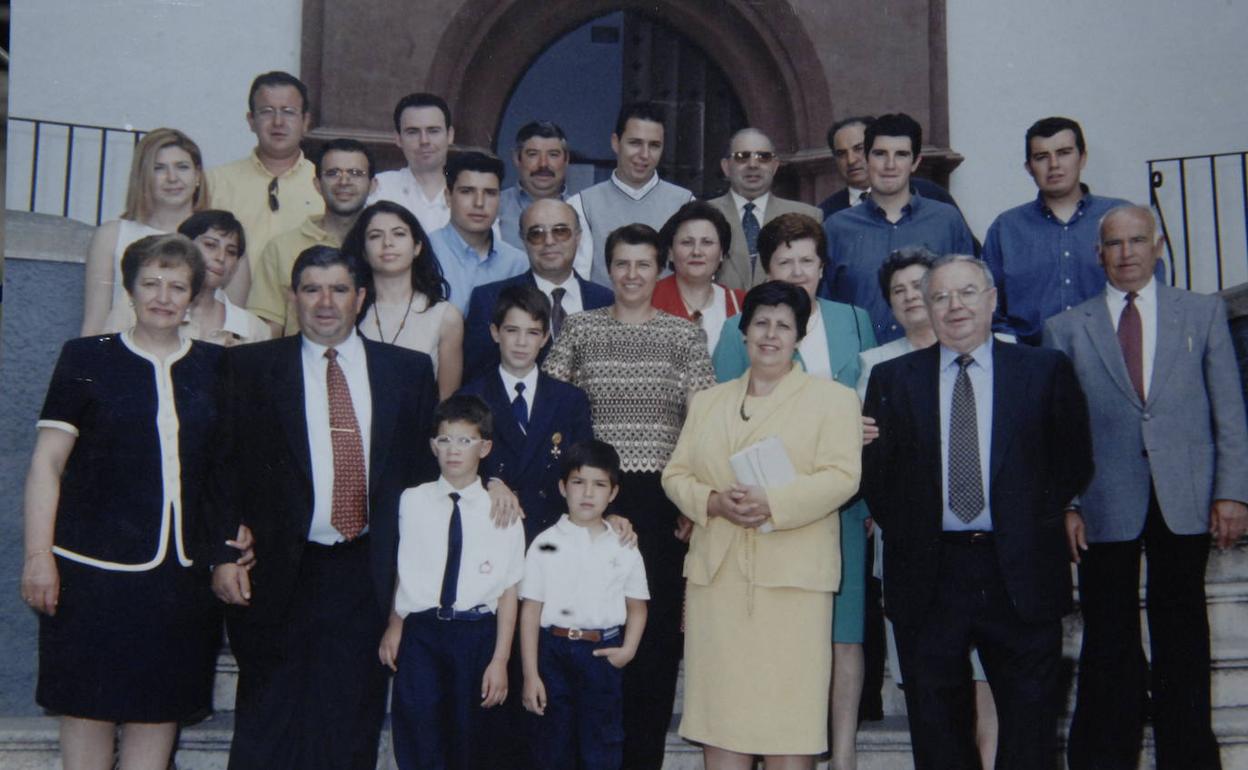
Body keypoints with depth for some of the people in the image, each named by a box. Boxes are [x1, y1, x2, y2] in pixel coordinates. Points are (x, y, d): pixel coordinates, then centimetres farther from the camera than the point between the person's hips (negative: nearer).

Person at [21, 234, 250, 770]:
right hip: (93, 566, -2)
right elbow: (46, 464, 0)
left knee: (161, 709, 7)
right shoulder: (87, 358, 2)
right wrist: (38, 555, -6)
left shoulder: (216, 367, 9)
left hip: (183, 573, 2)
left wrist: (236, 539, 2)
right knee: (88, 706, 3)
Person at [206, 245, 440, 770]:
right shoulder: (249, 366, 4)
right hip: (279, 575, -1)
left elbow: (426, 466, 7)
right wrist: (223, 554, -7)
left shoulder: (409, 370, 8)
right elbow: (223, 467, 1)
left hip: (367, 575, 1)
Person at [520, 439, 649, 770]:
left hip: (603, 653, 1)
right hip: (554, 650, -1)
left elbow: (637, 607, 11)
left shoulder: (624, 549, 4)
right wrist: (530, 674, -6)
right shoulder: (546, 544, -1)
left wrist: (627, 650, -7)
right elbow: (530, 610, -2)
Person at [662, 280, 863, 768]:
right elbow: (675, 475, 13)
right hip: (717, 573, 4)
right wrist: (714, 502, -8)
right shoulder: (707, 402, 19)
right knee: (718, 710, 4)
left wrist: (772, 503, -19)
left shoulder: (832, 398, 5)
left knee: (789, 707, -4)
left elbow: (841, 476, -6)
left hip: (792, 575, -4)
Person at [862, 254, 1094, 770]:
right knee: (936, 726, 10)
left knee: (1030, 719, 7)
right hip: (927, 573, 1)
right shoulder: (892, 378, 7)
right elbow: (873, 468, 6)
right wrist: (903, 530, -1)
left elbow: (1075, 461, 7)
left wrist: (1035, 523, 0)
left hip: (1020, 571, -1)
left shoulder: (1047, 370, 5)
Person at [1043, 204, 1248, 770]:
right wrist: (1064, 504, -2)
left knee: (1182, 639, 7)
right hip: (1105, 506, 0)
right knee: (1109, 644, 4)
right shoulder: (1066, 329, 8)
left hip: (1185, 501, 1)